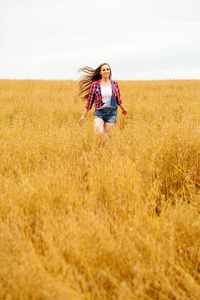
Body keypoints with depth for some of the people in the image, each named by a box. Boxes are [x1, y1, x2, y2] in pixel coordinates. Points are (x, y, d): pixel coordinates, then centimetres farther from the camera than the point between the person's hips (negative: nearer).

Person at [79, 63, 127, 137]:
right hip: (99, 113, -2)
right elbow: (90, 101, 4)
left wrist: (123, 109, 30)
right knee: (100, 133, -22)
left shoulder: (114, 83, 4)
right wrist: (84, 115, 5)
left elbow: (118, 99, 19)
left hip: (111, 113, 2)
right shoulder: (95, 84, -2)